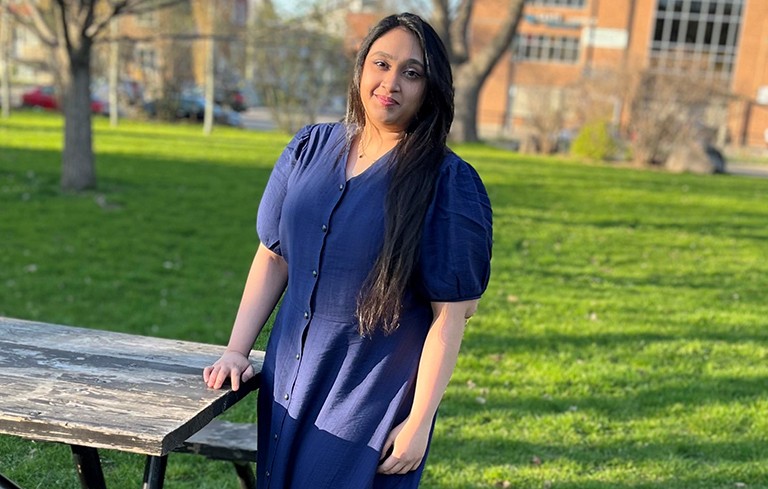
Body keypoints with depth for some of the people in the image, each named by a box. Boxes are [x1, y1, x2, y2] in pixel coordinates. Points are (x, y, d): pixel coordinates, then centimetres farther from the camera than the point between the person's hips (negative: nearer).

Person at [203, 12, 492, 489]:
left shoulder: (448, 183, -13)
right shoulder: (310, 148, 0)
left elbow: (450, 313, -14)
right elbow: (273, 256, 6)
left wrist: (419, 421, -14)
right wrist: (236, 350, 3)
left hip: (376, 396, -5)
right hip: (291, 376, 5)